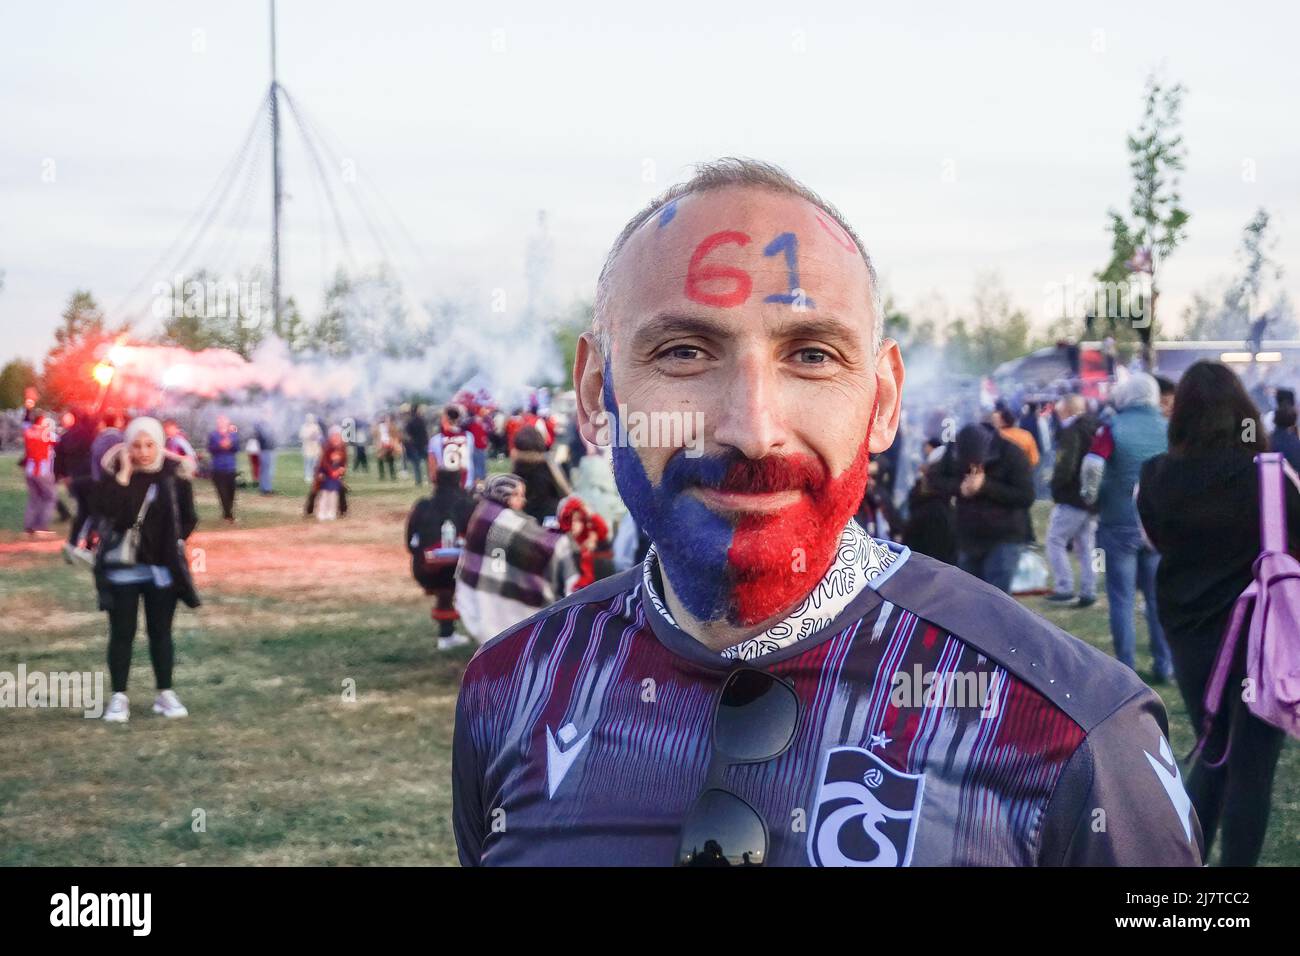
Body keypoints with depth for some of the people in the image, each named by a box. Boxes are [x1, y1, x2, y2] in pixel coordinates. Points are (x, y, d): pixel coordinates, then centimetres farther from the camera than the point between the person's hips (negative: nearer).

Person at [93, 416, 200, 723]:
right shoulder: (115, 471, -5)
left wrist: (173, 542, -4)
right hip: (123, 566, -1)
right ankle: (119, 697, 9)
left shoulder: (176, 472, -3)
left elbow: (188, 518, 5)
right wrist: (124, 474, -23)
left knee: (161, 631, 9)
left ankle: (165, 694, 17)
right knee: (122, 633, 3)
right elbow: (105, 509, -22)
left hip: (162, 567, 1)